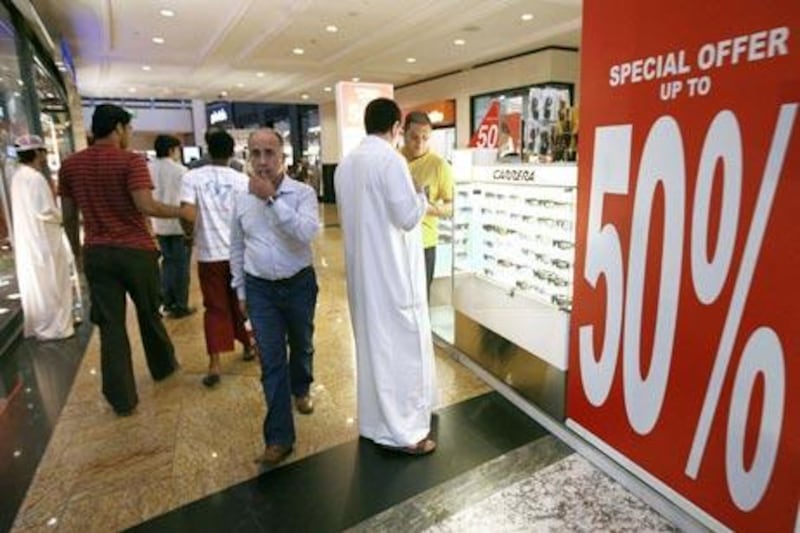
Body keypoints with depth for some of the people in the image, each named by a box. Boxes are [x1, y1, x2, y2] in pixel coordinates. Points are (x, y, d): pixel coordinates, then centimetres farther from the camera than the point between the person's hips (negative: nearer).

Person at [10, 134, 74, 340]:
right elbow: (47, 212, -21)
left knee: (33, 285, 15)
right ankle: (52, 327, 7)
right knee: (49, 286, 0)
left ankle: (34, 326, 25)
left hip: (27, 241, 9)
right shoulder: (36, 178, -18)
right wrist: (60, 216, -2)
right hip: (42, 241, -9)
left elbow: (30, 208, 15)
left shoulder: (18, 176, 11)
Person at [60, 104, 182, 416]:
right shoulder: (131, 161, -9)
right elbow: (145, 206, -22)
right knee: (149, 313, 17)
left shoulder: (70, 165, 6)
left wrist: (77, 251, 20)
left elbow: (68, 216, 9)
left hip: (96, 253, 3)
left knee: (110, 324, 6)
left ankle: (122, 398, 12)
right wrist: (179, 211, -9)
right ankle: (163, 366, 38)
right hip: (136, 250, -3)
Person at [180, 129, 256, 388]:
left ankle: (215, 363, 2)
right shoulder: (242, 179, -1)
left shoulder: (192, 177, -4)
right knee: (240, 303, 18)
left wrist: (191, 234, 6)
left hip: (210, 253, -1)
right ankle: (248, 346, 33)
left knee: (215, 308, 6)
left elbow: (188, 215, -14)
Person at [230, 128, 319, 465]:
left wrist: (272, 198, -29)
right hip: (260, 288, 2)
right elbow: (237, 249, 10)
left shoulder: (303, 193, -11)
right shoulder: (242, 200, 1)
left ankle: (301, 390, 51)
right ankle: (279, 437, 10)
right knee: (271, 361, 1)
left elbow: (307, 233, -29)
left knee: (301, 346, 20)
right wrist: (241, 290, 10)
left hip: (299, 284, -1)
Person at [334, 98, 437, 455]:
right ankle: (404, 431, 12)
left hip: (361, 269, 8)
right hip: (392, 271, -8)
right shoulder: (390, 159, -14)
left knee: (371, 343, 16)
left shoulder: (345, 164, 10)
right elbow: (408, 216, -17)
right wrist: (421, 194, 2)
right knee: (403, 345, 2)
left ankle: (374, 421, 30)